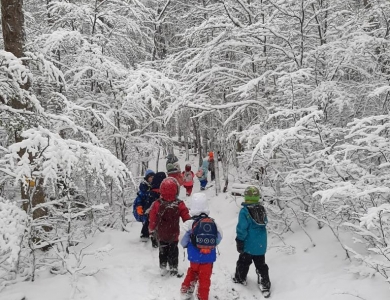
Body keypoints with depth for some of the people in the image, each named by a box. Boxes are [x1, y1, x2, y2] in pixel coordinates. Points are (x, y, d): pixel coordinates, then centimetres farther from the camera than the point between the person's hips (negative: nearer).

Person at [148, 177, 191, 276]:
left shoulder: (156, 204, -20)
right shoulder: (180, 204, -19)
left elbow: (152, 219, -10)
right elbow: (186, 218, -11)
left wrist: (151, 229, 8)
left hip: (161, 234, 1)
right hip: (174, 234, 0)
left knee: (162, 250, 20)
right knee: (173, 251, 19)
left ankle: (163, 268, 26)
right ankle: (173, 268, 25)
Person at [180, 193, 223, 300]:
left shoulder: (190, 223, -17)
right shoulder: (212, 222, -10)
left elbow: (184, 242, -8)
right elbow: (219, 237, 2)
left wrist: (185, 245, 15)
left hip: (195, 257, 0)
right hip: (208, 257, 0)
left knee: (192, 273, 24)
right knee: (205, 277, 12)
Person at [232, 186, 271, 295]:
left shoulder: (244, 211, -19)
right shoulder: (262, 209, -2)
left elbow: (242, 228, -18)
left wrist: (239, 241, -9)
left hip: (249, 244, -4)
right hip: (261, 244, 5)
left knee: (243, 262, 17)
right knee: (261, 264, 15)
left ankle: (240, 278, 34)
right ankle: (264, 283, 17)